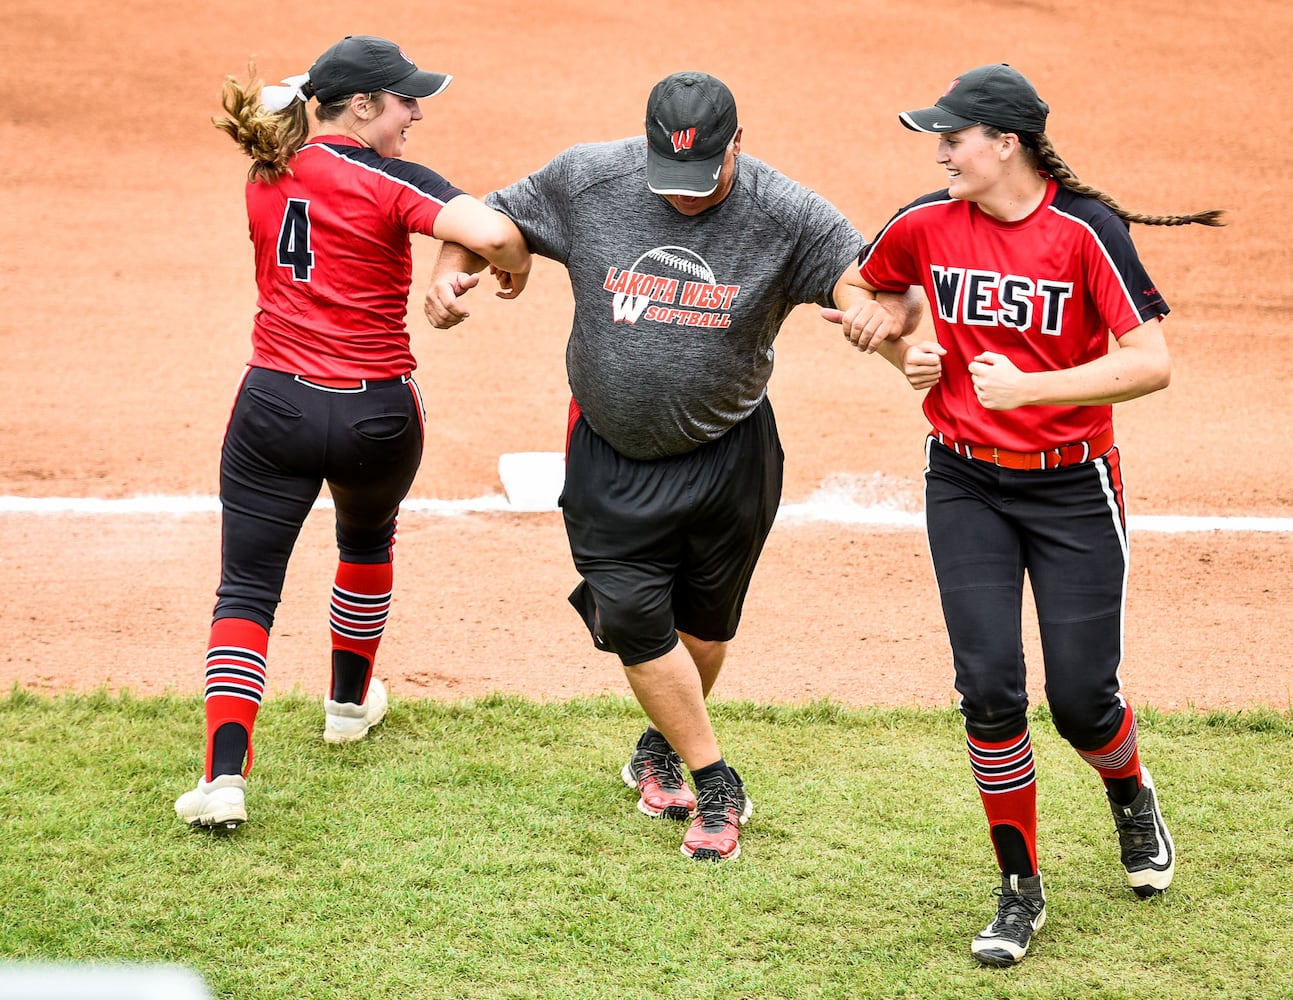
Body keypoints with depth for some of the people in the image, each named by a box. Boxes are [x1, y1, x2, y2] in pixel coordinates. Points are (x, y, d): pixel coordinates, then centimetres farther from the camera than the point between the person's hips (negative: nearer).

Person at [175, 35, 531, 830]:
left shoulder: (266, 174, 4)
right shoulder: (392, 181, -13)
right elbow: (492, 232, -27)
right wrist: (516, 266, -6)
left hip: (275, 406, 2)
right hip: (377, 414, -2)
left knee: (247, 587, 1)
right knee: (368, 540, 29)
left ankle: (226, 774, -14)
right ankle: (350, 702, 47)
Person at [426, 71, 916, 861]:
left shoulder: (785, 214, -18)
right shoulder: (587, 181, -13)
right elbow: (494, 219, 0)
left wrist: (888, 316, -45)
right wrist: (453, 270, -21)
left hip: (728, 454, 0)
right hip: (611, 451, 0)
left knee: (705, 620, 14)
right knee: (632, 614, -8)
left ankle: (662, 746, 41)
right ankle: (715, 783, 4)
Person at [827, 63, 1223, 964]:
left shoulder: (1086, 230, -15)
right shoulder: (928, 225, -2)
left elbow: (1152, 362, -21)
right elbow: (854, 287, 19)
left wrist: (1030, 386, -29)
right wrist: (902, 354, 0)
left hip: (1073, 489, -3)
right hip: (966, 484, 3)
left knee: (1082, 697, -1)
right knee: (990, 686, -8)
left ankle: (1131, 792, 36)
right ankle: (1020, 890, 8)